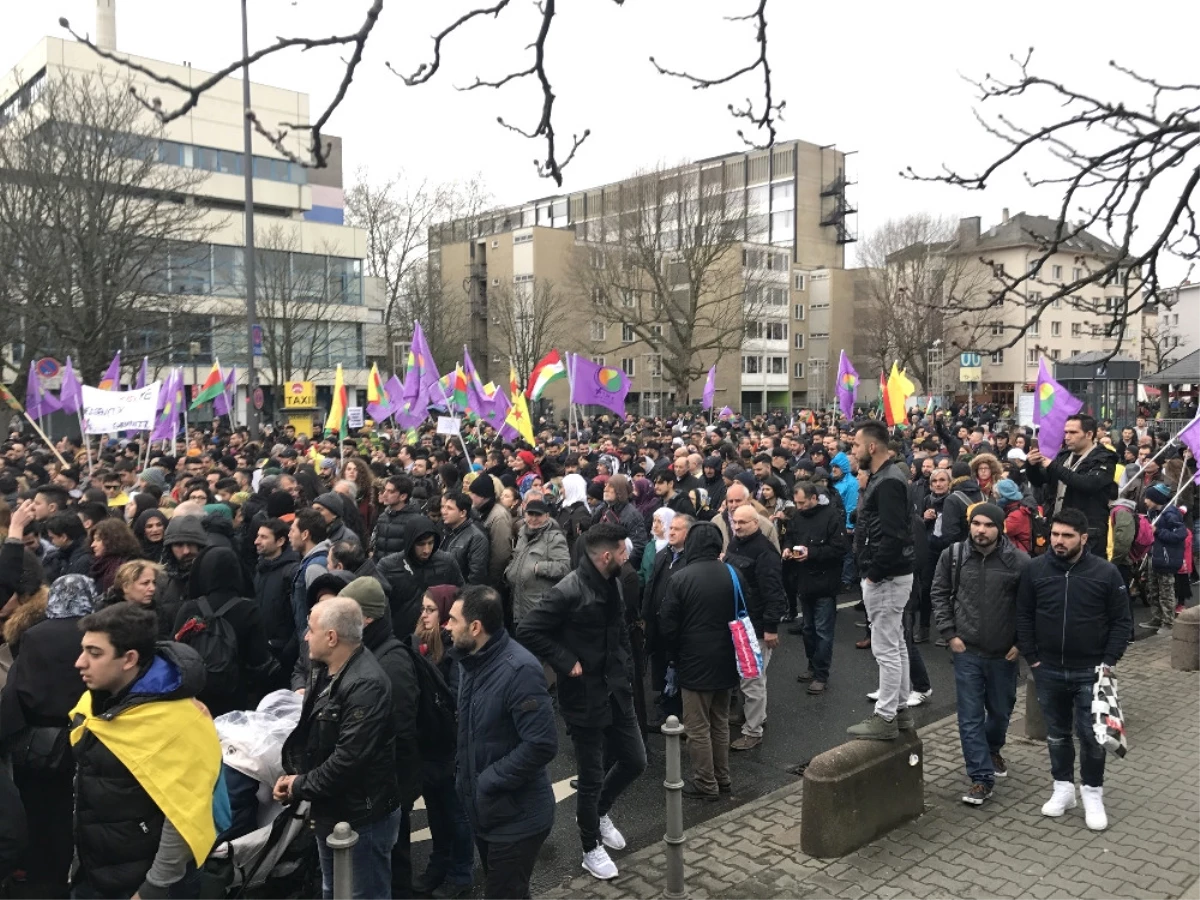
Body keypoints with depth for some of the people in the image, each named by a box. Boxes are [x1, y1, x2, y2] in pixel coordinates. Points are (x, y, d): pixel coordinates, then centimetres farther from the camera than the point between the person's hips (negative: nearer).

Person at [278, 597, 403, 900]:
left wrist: (300, 786, -16)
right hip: (331, 811, 9)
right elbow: (310, 732, 11)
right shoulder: (325, 671, 4)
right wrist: (293, 774, -5)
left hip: (362, 818, -9)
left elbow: (349, 759, -30)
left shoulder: (365, 685, -27)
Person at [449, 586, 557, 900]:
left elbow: (541, 744, -29)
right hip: (483, 810, 8)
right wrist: (465, 775, 5)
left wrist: (489, 781, -22)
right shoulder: (475, 661, 2)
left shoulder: (520, 670, -26)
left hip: (515, 817, -8)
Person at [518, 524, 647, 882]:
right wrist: (567, 663, -21)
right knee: (592, 777, 6)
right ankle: (591, 849, 28)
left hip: (617, 690, 7)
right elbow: (528, 632, -23)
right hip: (585, 696, -7)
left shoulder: (613, 584, 3)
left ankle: (600, 812, 42)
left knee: (635, 761, 15)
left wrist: (627, 666, 9)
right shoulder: (568, 591, -22)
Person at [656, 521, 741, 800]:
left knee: (698, 727, 5)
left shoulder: (681, 579, -16)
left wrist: (676, 657, 5)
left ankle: (706, 784, 12)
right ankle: (722, 778, 27)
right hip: (726, 661, 6)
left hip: (695, 662, -6)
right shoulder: (733, 574, 0)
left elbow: (667, 627, -12)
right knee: (720, 723, 18)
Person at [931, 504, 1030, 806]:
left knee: (1001, 710, 19)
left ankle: (993, 750, 48)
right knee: (970, 716, 0)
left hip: (1005, 653, 0)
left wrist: (1022, 642, -5)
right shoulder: (953, 555, -6)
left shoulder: (1019, 560, -12)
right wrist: (949, 634, -3)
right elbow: (940, 594, 3)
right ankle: (982, 777, 10)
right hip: (967, 650, 0)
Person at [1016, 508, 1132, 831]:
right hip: (1048, 670, 2)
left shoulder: (1105, 572, -9)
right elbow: (1023, 616, 3)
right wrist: (1031, 657, -1)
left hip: (1090, 671, -2)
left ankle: (1092, 794, 22)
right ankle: (1063, 787, 29)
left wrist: (1109, 661, -8)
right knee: (1056, 733, 14)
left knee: (1091, 735, 5)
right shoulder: (1035, 569, -5)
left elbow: (1122, 621, -2)